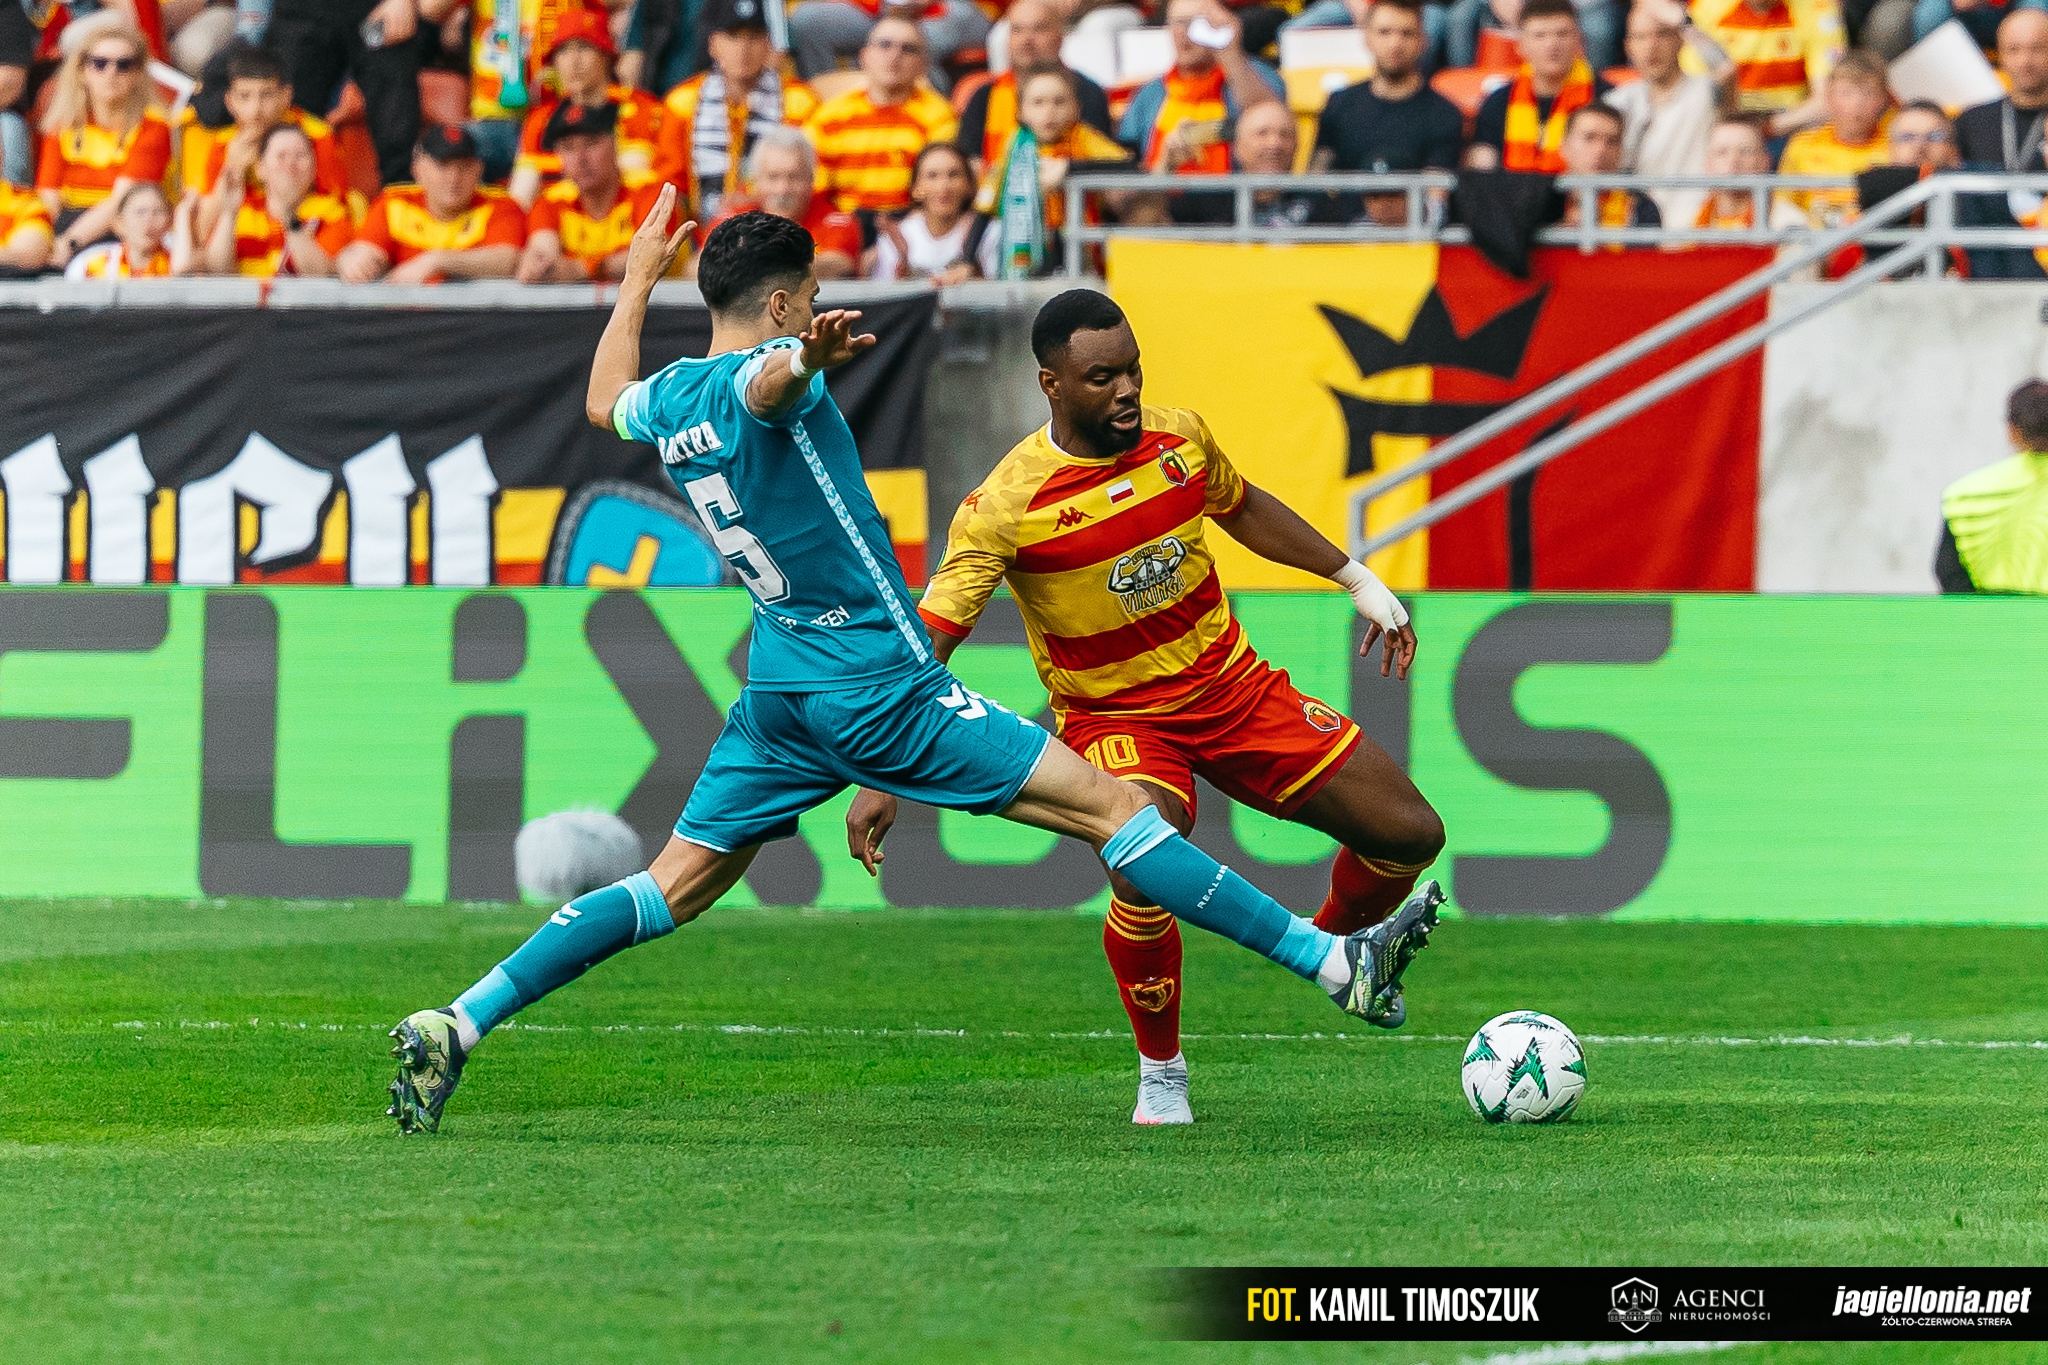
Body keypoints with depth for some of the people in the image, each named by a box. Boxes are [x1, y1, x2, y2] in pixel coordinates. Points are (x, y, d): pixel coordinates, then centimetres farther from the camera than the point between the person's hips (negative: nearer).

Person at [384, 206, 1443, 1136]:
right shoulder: (767, 375, -14)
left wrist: (638, 282, 45)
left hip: (779, 698, 8)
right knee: (1112, 807, -8)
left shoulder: (671, 400, 9)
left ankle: (452, 1029, -1)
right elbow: (765, 386, -41)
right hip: (880, 686, -8)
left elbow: (606, 403, 34)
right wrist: (806, 357, -64)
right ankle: (1336, 963, -10)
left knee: (671, 891, 12)